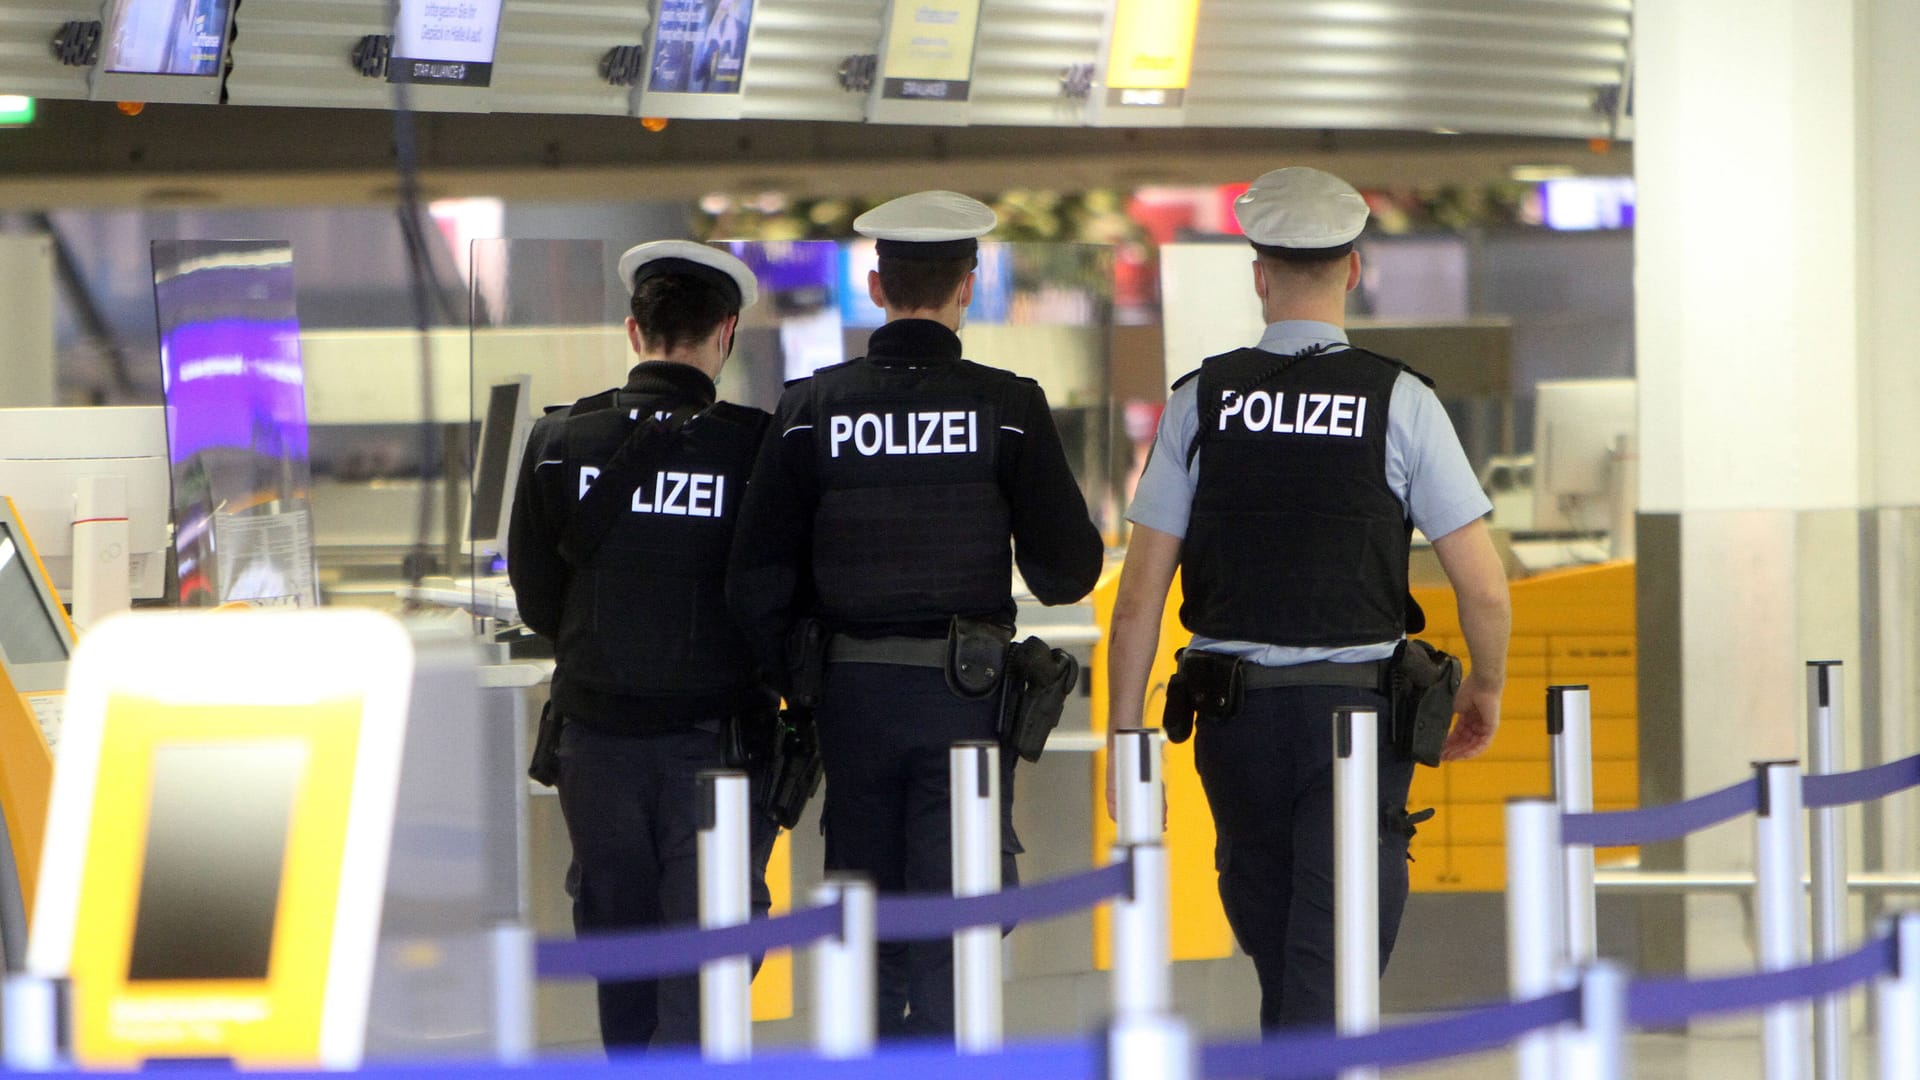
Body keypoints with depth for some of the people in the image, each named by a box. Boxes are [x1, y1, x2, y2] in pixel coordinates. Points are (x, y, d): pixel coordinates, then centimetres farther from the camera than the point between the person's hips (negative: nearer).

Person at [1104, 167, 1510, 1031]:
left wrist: (1124, 734, 3)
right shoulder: (1399, 401, -4)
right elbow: (1482, 585, -4)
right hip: (1359, 701, -2)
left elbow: (1140, 594, -2)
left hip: (1237, 709, 2)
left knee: (1272, 938, 19)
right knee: (1332, 958, -4)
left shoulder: (1200, 402, 0)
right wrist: (1486, 690, 14)